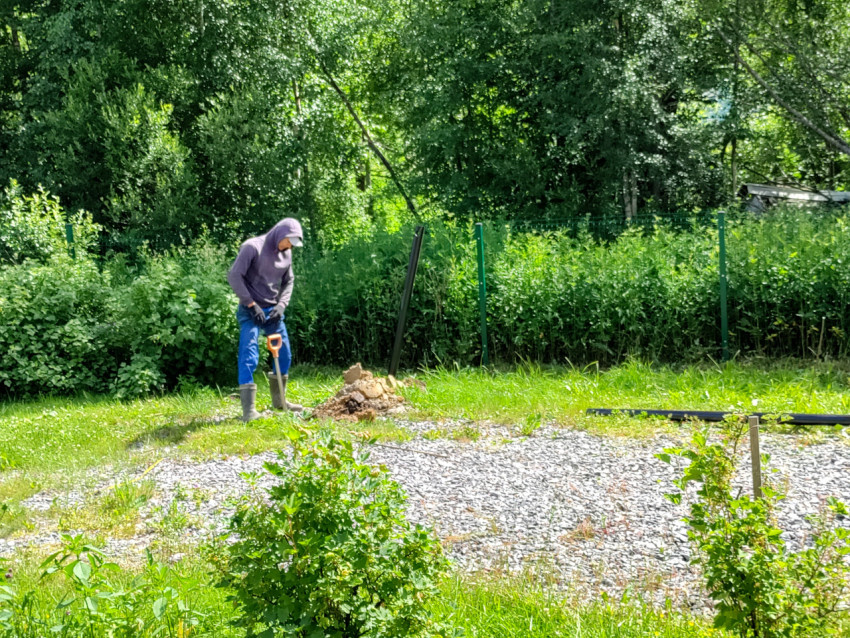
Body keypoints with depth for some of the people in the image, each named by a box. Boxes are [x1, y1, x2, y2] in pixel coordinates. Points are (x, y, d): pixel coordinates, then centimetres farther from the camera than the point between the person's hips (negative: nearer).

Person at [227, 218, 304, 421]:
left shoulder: (286, 253, 6)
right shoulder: (252, 247, -14)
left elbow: (288, 282, 15)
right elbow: (234, 276, -17)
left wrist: (282, 304, -2)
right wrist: (251, 304, -18)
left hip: (273, 311, 7)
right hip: (251, 311, -7)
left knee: (284, 355, 10)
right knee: (249, 356, -14)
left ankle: (279, 400, 28)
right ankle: (249, 409, -15)